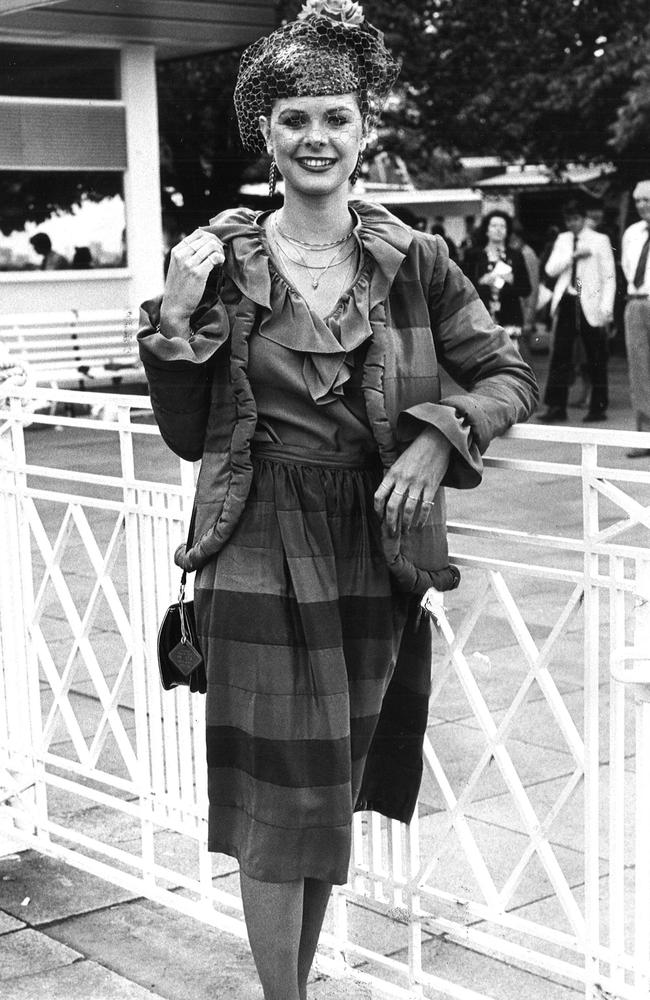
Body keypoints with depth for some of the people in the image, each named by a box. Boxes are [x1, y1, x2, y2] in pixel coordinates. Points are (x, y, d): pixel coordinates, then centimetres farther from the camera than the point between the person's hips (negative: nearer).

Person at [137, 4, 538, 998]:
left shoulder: (414, 260, 0)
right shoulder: (222, 261, -2)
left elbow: (512, 376, 6)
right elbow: (187, 435, 0)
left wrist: (441, 433, -12)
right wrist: (175, 318, -14)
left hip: (377, 558, 2)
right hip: (261, 559, -2)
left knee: (335, 795, 15)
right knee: (280, 801, 1)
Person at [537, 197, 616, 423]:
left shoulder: (600, 240, 1)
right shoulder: (562, 240, 13)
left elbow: (609, 277, -2)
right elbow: (550, 269, 3)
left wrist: (607, 308, -10)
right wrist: (573, 255, -11)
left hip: (590, 305, -3)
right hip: (566, 303, 3)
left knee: (596, 359, 1)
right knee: (559, 355, -2)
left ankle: (598, 407, 9)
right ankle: (556, 407, 1)